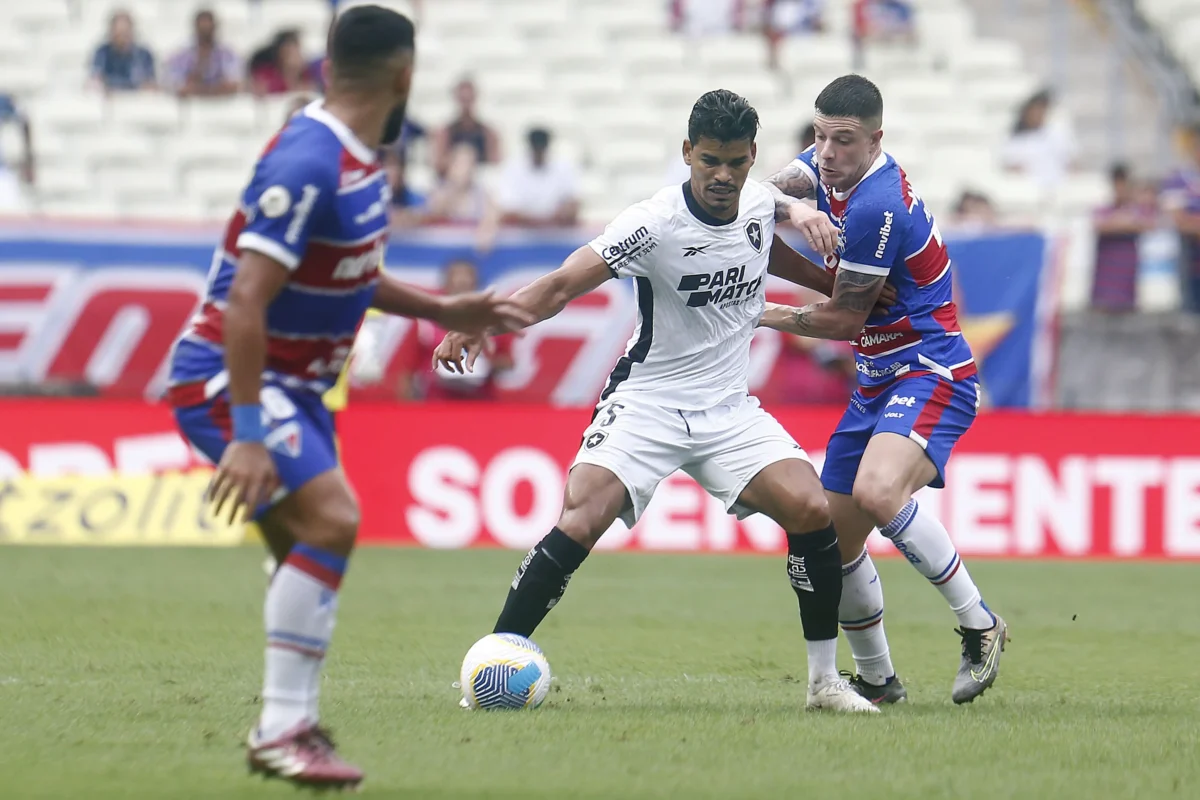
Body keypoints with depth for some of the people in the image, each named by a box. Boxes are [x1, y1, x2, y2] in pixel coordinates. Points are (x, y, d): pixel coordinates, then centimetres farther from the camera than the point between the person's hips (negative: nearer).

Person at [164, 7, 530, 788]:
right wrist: (247, 436, -31)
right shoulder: (308, 163, -24)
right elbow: (246, 299, -28)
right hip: (228, 379, -10)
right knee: (330, 518, -22)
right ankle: (281, 729, -20)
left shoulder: (357, 160, 6)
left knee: (315, 546, 10)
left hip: (292, 385, 10)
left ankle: (292, 726, 18)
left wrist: (442, 310, 20)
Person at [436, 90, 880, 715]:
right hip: (644, 404, -5)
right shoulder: (655, 223, -18)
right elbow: (561, 285, -24)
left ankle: (825, 680, 0)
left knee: (812, 509, -14)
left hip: (729, 409, 5)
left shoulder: (761, 203, -1)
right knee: (579, 525, -24)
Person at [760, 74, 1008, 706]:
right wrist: (792, 207, -24)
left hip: (930, 374, -10)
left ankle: (979, 626, -22)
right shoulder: (831, 167, 6)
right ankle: (876, 679, 24)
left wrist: (772, 317, 1)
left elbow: (843, 320, -14)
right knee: (834, 536, 8)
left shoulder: (877, 207, -22)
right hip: (876, 383, 10)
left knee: (877, 491, -34)